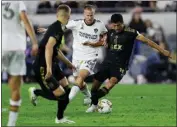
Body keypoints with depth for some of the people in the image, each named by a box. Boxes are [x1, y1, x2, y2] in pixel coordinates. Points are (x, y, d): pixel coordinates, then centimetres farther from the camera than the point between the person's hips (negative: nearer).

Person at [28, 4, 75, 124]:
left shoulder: (57, 27, 12)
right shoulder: (57, 28, -18)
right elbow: (49, 48, -30)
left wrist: (69, 63, 32)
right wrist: (48, 68, -35)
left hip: (52, 65, 10)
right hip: (42, 67, -10)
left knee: (67, 90, 8)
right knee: (59, 94, -11)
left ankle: (60, 118, 20)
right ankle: (35, 92, 13)